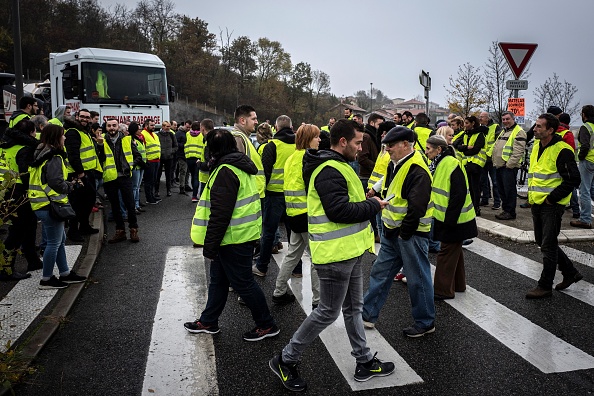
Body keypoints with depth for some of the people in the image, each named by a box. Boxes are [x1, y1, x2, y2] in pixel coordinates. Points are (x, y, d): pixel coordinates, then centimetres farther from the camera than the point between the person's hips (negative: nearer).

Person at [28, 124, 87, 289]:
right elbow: (57, 183, -23)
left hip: (42, 205, 10)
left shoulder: (42, 154, 13)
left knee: (60, 239, 18)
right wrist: (71, 186, -4)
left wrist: (69, 183, 8)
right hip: (50, 205, -10)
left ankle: (65, 274, 27)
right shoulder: (54, 158, -17)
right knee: (54, 242, 1)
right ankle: (46, 280, 11)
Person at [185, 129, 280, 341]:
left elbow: (220, 213, -24)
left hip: (234, 238, -10)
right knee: (218, 279, 20)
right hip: (242, 234, 10)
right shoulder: (240, 166, 12)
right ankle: (208, 321, 34)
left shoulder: (225, 171, -20)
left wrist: (210, 244, -18)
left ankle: (266, 325, 15)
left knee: (243, 283, 2)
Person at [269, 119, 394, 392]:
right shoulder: (329, 171, -20)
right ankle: (285, 360, 16)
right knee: (328, 313, 1)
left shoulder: (337, 166, 14)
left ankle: (364, 362, 34)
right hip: (335, 254, -11)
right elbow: (339, 211, -27)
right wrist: (373, 205, -16)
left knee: (353, 308, 19)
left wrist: (365, 201, 4)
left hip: (348, 251, 11)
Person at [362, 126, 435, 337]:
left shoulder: (417, 170, -22)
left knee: (417, 279, 6)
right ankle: (368, 314, 27)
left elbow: (417, 208, -26)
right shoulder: (396, 164, 9)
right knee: (380, 272, 15)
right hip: (392, 232, 10)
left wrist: (404, 233, -19)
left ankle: (425, 323, 23)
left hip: (411, 234, -10)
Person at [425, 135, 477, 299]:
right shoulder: (438, 164, 9)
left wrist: (450, 219, -23)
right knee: (454, 250, 19)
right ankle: (458, 284, 34)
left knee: (447, 252, -2)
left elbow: (459, 194, -25)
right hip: (447, 217, 10)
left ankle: (443, 290, 8)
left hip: (454, 219, -10)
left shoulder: (452, 165, -21)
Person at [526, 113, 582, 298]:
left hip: (552, 206, -9)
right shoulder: (537, 147, 11)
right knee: (542, 242, 16)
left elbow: (573, 179, -16)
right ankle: (570, 272, 34)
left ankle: (545, 286, 10)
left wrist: (551, 198, -16)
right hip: (536, 204, 9)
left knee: (548, 246, -1)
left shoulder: (562, 150, -15)